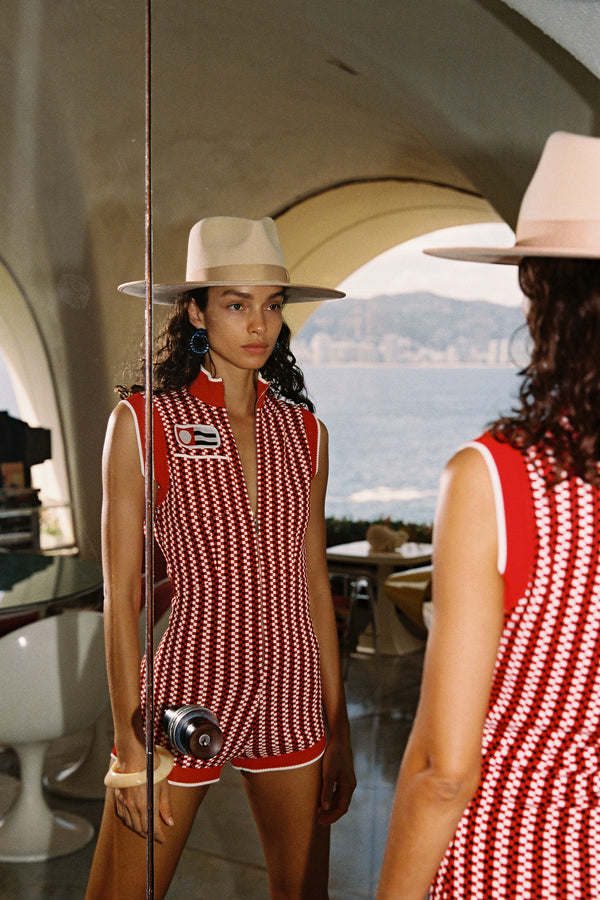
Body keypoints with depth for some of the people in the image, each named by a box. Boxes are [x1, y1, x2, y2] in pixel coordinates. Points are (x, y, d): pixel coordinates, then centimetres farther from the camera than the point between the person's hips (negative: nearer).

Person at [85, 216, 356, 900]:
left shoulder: (303, 431, 5)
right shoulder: (143, 422, -6)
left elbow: (313, 584, 9)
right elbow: (120, 597, -6)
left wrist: (339, 730, 8)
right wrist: (131, 747, -8)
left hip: (293, 702, 4)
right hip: (186, 698, -3)